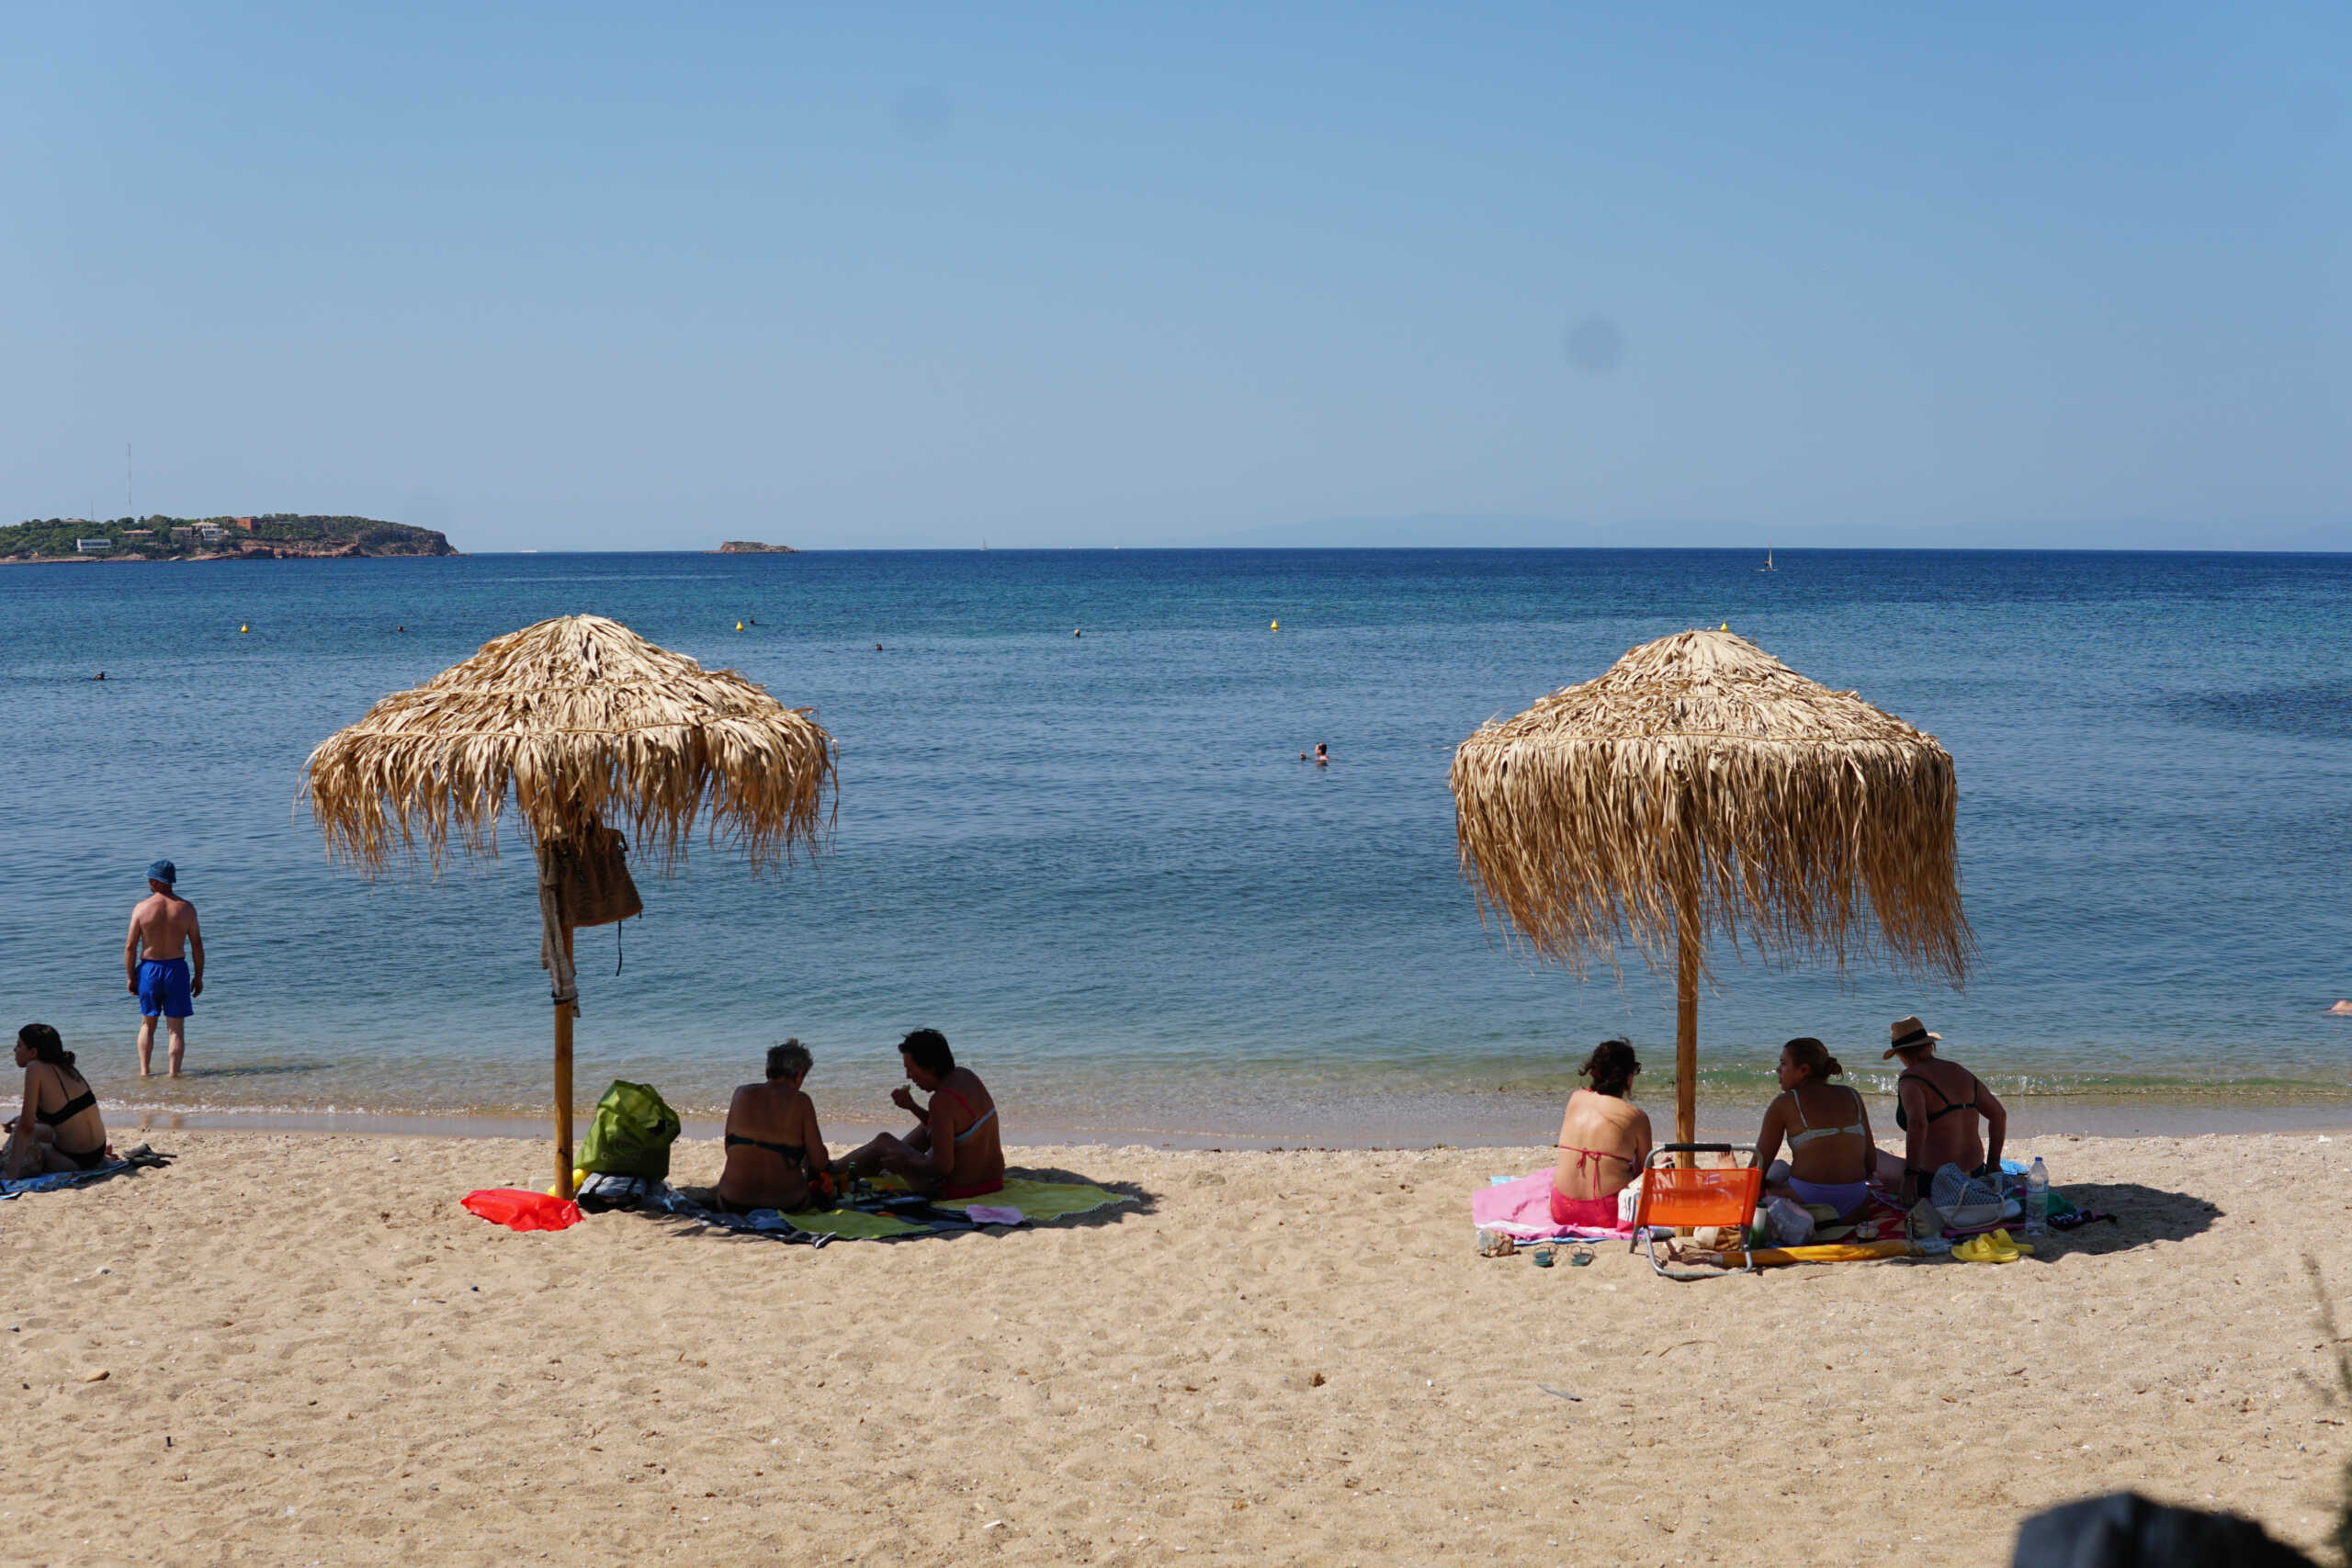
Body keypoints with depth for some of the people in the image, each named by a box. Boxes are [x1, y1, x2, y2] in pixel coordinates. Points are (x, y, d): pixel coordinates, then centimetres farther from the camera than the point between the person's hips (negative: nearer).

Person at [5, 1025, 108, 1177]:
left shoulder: (35, 1069, -16)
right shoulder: (68, 1069, 6)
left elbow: (26, 1127, -17)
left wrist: (11, 1176, -16)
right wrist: (21, 1120, 23)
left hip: (73, 1161, -8)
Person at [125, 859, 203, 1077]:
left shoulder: (142, 908, -6)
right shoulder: (186, 908, -3)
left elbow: (130, 946, -5)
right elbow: (197, 945, -1)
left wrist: (130, 976, 4)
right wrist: (198, 976, 7)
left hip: (149, 968, 0)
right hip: (176, 968, 0)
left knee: (147, 1024, 18)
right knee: (176, 1027, 4)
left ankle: (145, 1070, 15)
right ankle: (174, 1073, 2)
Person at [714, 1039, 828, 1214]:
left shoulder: (742, 1093, 3)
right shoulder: (800, 1101, -6)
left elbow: (728, 1149, 8)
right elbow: (818, 1162, -7)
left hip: (734, 1202, 1)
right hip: (786, 1204, -1)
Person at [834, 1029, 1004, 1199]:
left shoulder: (942, 1100, -26)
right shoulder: (965, 1075, 2)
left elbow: (942, 1166, -26)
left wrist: (906, 1162, -9)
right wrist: (912, 1107, 9)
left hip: (957, 1190, -8)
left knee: (883, 1142, 12)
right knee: (927, 1127, 32)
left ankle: (833, 1171, 37)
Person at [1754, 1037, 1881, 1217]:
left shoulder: (1784, 1103, -1)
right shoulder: (1852, 1096, 10)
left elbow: (1759, 1164, 2)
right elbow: (1871, 1161, 9)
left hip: (1807, 1200, -4)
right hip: (1854, 1201, 4)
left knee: (1780, 1169, 30)